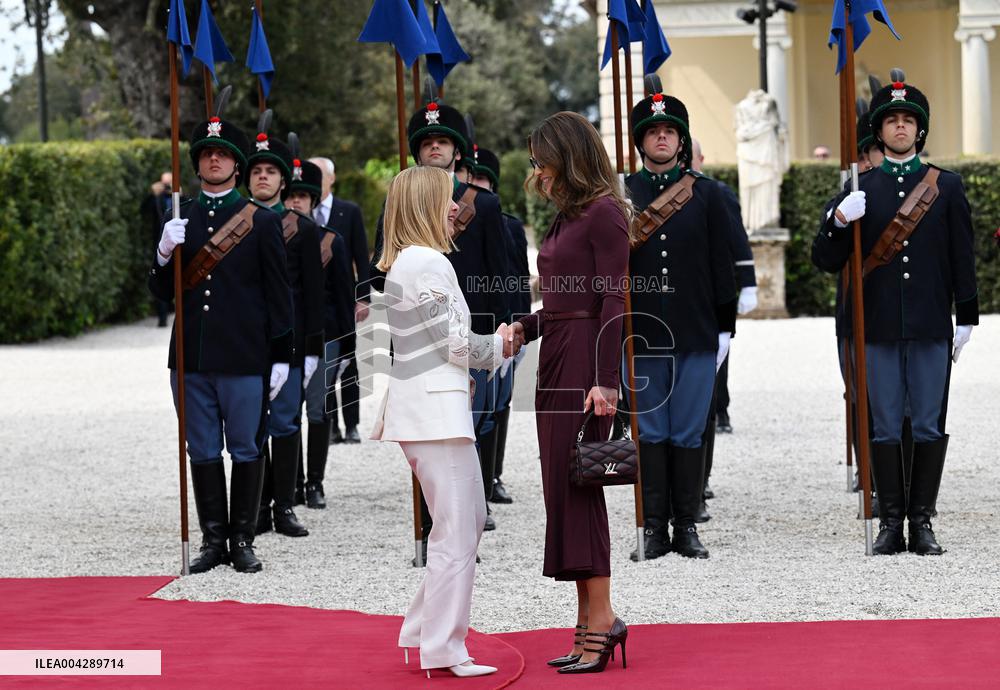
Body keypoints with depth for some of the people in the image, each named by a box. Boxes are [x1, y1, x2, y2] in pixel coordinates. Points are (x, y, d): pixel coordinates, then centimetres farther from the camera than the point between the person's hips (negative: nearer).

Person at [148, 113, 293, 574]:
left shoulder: (262, 221, 1)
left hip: (246, 359, -3)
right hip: (191, 359, 3)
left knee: (247, 450, 3)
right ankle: (213, 540, 14)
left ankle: (243, 540, 10)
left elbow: (278, 293, 1)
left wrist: (281, 357, -4)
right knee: (203, 452, 7)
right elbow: (161, 292, 11)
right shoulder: (180, 221, 10)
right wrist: (165, 253, -10)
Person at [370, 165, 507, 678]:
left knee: (471, 521, 18)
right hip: (437, 408, -10)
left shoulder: (394, 264, 15)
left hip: (413, 404, 10)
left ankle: (422, 631, 20)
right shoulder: (430, 263, -15)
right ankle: (443, 651, -1)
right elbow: (457, 344, -14)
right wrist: (497, 346, 4)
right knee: (456, 535, -5)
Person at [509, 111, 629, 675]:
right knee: (563, 489, 7)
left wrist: (606, 381, -20)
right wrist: (523, 328, 4)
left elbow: (613, 300, -15)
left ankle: (602, 617, -7)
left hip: (586, 360, -9)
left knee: (577, 487, -9)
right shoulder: (567, 217, 17)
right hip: (555, 361, 9)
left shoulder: (604, 213, -9)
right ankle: (590, 624, 10)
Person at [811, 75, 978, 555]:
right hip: (878, 329, 0)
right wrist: (838, 221, -14)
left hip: (932, 328, 0)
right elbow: (826, 262, 4)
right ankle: (891, 523, 8)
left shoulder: (946, 186, 7)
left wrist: (966, 319, 2)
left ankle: (922, 521, 7)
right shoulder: (860, 190, 7)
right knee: (885, 427, 3)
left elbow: (962, 259, 8)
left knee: (929, 426, 1)